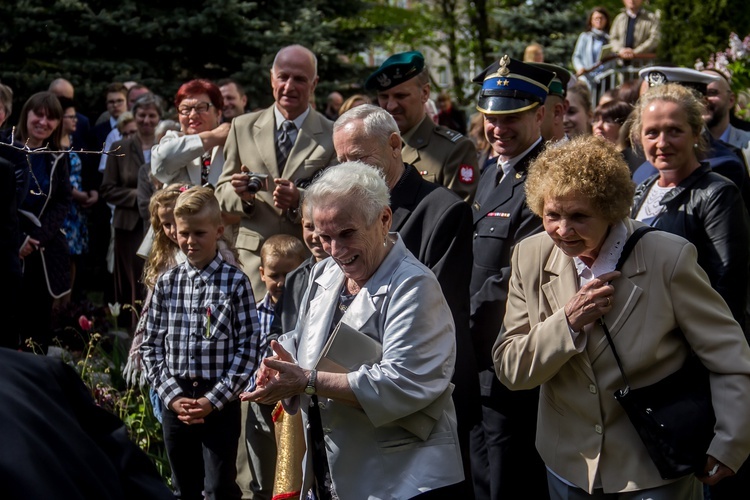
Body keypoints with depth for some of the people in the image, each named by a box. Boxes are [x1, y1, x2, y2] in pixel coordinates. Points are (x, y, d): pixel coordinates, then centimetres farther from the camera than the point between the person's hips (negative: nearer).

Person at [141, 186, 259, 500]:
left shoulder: (235, 283, -5)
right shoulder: (166, 283, 4)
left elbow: (248, 347, -8)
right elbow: (152, 345, 6)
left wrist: (213, 400, -13)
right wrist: (172, 395, -6)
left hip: (221, 403, -3)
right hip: (175, 400, 3)